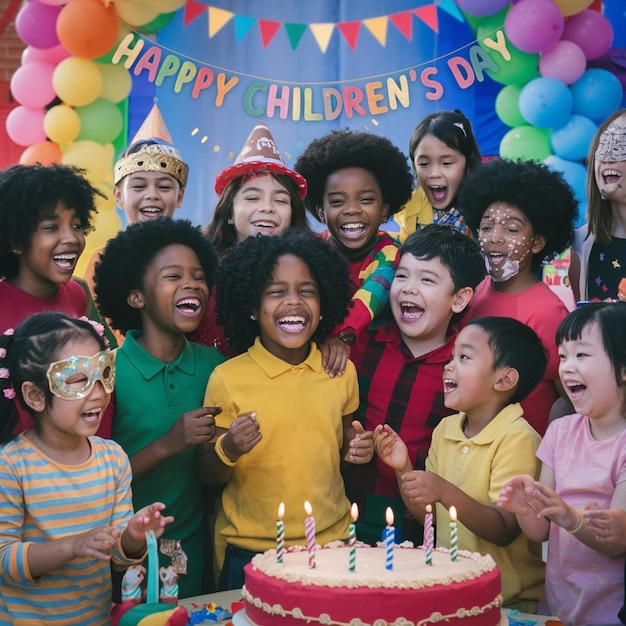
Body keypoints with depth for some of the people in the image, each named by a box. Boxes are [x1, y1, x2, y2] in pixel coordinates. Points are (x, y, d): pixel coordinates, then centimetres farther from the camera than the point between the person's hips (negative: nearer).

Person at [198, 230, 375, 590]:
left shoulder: (342, 372, -1)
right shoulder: (227, 379, -10)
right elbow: (209, 477, -3)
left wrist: (356, 448, -5)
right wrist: (228, 451, -23)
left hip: (332, 541, 3)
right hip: (250, 552, -3)